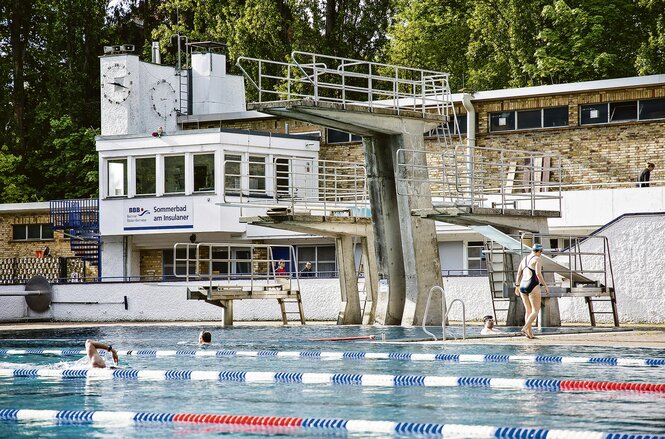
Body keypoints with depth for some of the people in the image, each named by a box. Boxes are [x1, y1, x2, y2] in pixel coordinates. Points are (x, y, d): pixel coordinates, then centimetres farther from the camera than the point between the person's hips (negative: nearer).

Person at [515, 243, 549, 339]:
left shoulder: (524, 259, 15)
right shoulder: (537, 259, -6)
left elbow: (519, 273, 14)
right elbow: (538, 274, -17)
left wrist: (517, 286, 24)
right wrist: (545, 285, -10)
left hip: (523, 286, 7)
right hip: (533, 286, -7)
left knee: (528, 310, 13)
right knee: (536, 311, -4)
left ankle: (529, 332, 8)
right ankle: (525, 328, -22)